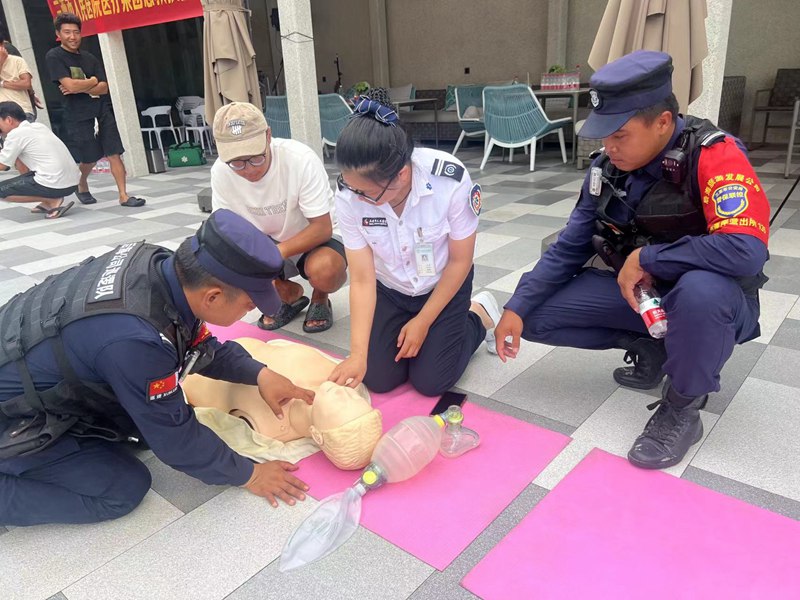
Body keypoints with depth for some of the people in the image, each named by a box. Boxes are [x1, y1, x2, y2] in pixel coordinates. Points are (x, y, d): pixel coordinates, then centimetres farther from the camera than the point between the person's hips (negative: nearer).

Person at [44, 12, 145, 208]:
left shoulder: (90, 58, 11)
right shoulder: (54, 56, -4)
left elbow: (104, 88, 2)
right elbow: (70, 85, -16)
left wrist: (80, 87, -11)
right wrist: (92, 82, -2)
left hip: (103, 110, 4)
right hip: (78, 115, -4)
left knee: (114, 154, -6)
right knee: (90, 159, 4)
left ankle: (124, 196, -4)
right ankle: (82, 186, 33)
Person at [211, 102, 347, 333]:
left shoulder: (301, 159, -28)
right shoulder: (221, 171, -16)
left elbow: (323, 228, -25)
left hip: (316, 240, -4)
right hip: (266, 245, 4)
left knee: (324, 271, -37)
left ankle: (320, 298, 2)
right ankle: (290, 295, 6)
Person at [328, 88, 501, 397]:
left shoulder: (451, 181, -34)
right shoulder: (349, 196, -28)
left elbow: (460, 261, -18)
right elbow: (362, 279, -21)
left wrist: (423, 321, -13)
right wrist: (357, 354, -29)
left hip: (443, 286, -2)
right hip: (390, 290, 3)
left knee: (430, 382, -4)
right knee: (378, 380, -1)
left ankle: (479, 315, 20)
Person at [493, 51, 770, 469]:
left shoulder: (715, 156, -23)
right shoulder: (607, 169, -5)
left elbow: (746, 252, -37)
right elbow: (569, 249, -2)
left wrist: (645, 257, -26)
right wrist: (516, 309, -12)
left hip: (714, 301, -5)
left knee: (700, 290, -41)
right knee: (535, 314, -8)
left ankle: (682, 409, -12)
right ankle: (648, 347, 9)